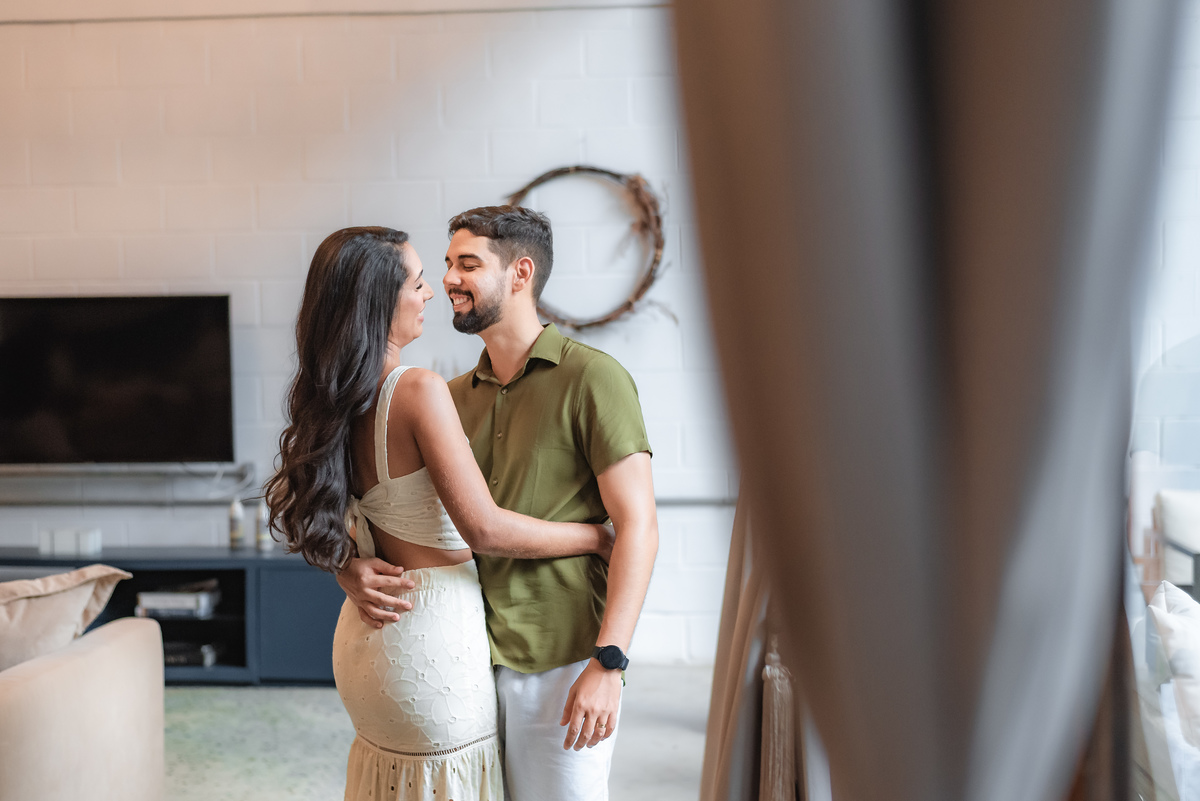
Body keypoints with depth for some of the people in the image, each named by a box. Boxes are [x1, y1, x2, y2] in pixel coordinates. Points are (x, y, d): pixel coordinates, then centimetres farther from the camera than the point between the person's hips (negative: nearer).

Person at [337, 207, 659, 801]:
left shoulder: (591, 379, -8)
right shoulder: (455, 396, 11)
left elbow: (637, 526, -13)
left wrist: (608, 663, -19)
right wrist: (349, 565, -7)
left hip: (558, 667, -5)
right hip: (468, 661, 6)